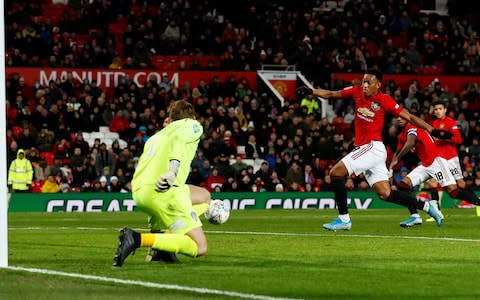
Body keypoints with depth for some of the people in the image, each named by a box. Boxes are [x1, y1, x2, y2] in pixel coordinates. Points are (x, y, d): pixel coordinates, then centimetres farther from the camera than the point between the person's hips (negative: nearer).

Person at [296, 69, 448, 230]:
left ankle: (344, 218, -10)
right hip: (363, 148, 7)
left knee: (336, 172, -15)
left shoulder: (384, 100, -10)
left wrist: (432, 130, -11)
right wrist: (311, 91, -2)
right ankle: (426, 206, 18)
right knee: (385, 193, 7)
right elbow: (331, 94, 13)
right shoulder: (357, 91, 6)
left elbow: (409, 117, -7)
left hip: (373, 147, -7)